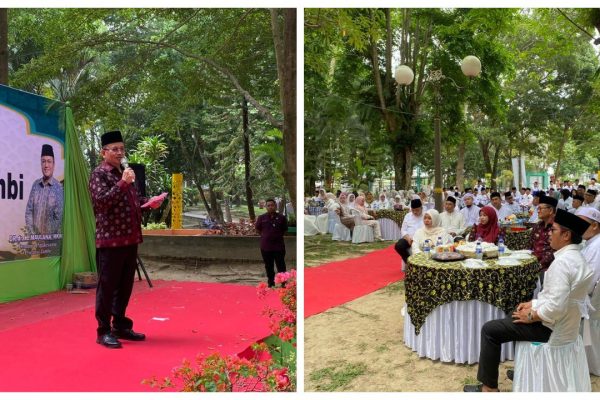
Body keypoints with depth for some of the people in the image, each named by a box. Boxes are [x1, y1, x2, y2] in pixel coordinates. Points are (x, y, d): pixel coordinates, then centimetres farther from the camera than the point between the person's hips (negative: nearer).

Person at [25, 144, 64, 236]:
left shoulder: (59, 188, -10)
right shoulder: (35, 185, 2)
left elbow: (59, 217, -11)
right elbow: (29, 211, 4)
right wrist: (32, 234, -4)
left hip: (51, 238, -3)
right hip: (35, 236, 3)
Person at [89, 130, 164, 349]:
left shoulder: (123, 172, 18)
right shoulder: (99, 174, -7)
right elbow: (102, 200, -20)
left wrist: (148, 202, 9)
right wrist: (123, 183, -26)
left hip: (129, 239, 8)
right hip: (110, 240, -8)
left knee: (125, 286, 14)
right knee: (107, 286, 0)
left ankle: (121, 326, 26)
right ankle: (104, 331, 10)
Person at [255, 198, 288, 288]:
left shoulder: (281, 218, -2)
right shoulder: (261, 218, 1)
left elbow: (285, 230, 9)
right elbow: (258, 229, 12)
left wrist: (278, 236, 4)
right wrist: (265, 236, 8)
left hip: (279, 246, -2)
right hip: (266, 246, 2)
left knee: (281, 266, 2)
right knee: (269, 266, 12)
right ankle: (270, 282, 25)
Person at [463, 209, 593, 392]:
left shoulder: (562, 262, -26)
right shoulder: (576, 257, 6)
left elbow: (556, 307, -31)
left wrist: (532, 316, -16)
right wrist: (534, 303, 8)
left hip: (552, 327, -10)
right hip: (564, 322, 10)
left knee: (490, 330, -5)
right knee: (514, 318, 32)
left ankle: (489, 386, 5)